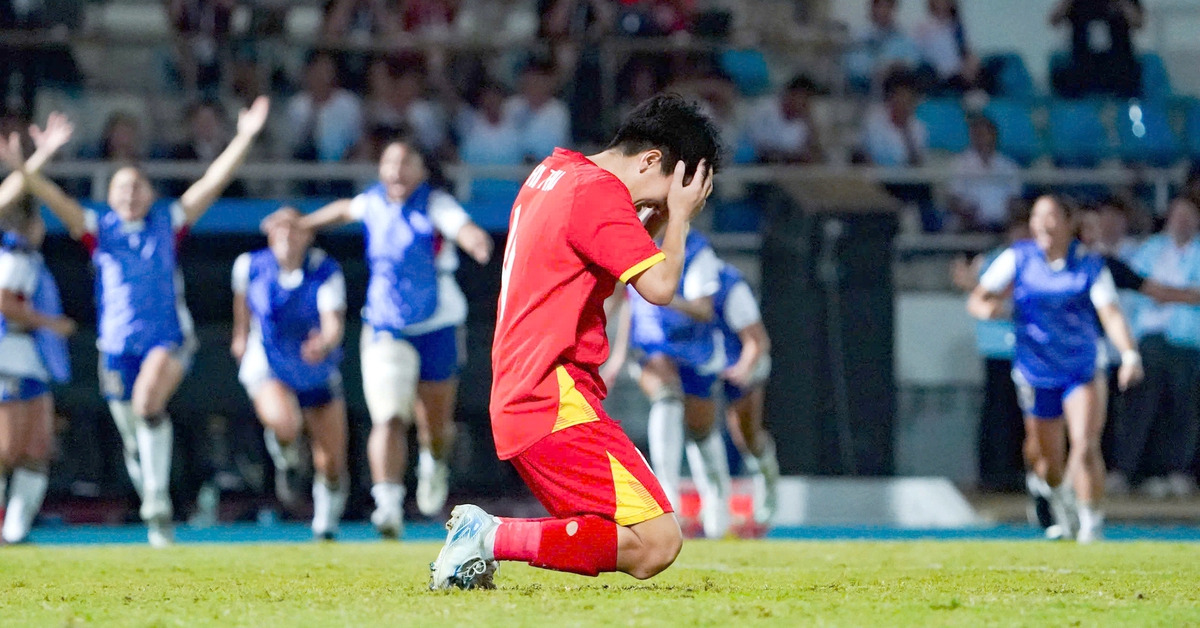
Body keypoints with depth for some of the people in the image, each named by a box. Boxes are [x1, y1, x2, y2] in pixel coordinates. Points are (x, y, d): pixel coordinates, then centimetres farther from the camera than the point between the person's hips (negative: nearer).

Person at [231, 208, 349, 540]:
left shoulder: (326, 272, -17)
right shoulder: (250, 265, -11)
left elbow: (335, 323, -31)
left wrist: (325, 342, -53)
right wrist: (241, 334, 24)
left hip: (318, 372, 1)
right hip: (267, 365, -1)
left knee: (332, 464, 2)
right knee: (283, 422, -34)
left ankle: (326, 525, 30)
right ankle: (286, 463, 2)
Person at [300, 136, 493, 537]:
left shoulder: (436, 205, -13)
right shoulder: (373, 202, 1)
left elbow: (465, 229, -34)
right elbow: (345, 210, 25)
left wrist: (478, 243, -58)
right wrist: (299, 226, 38)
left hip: (436, 327, -1)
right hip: (386, 330, 1)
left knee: (437, 424, 11)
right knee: (388, 417, -17)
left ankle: (434, 465, 46)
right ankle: (388, 503, -23)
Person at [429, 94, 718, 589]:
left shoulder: (551, 174, 18)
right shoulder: (598, 191, -12)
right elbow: (659, 286, -17)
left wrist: (659, 219, 17)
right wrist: (679, 216, -2)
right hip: (557, 400, -10)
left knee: (644, 545, 12)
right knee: (656, 543, -18)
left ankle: (482, 534, 3)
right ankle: (490, 538, -15)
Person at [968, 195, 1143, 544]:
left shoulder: (1090, 266, -9)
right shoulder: (1018, 258, -4)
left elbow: (1110, 313, -19)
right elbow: (977, 300, 0)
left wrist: (1129, 354, -36)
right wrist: (986, 307, -26)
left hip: (1080, 372, -1)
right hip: (1035, 373, 2)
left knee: (1085, 447, -18)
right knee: (1048, 459, 9)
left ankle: (1092, 522, -4)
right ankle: (1060, 511, 39)